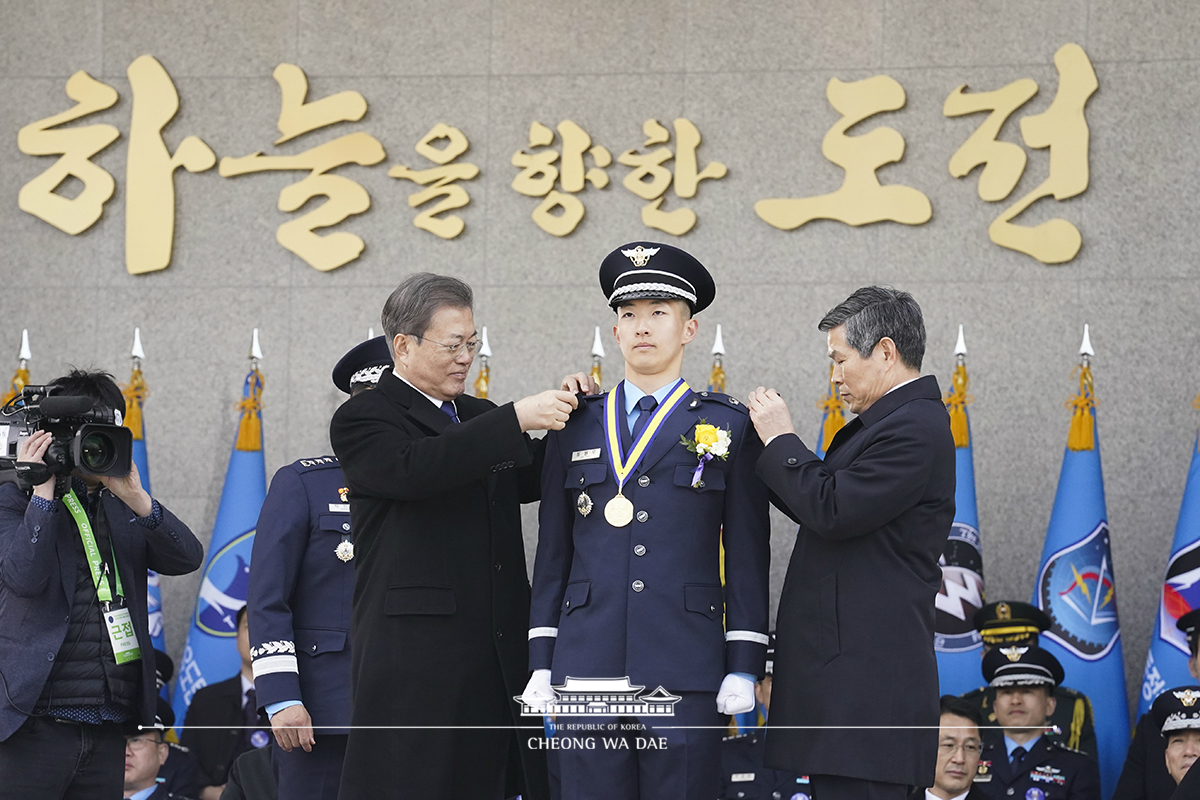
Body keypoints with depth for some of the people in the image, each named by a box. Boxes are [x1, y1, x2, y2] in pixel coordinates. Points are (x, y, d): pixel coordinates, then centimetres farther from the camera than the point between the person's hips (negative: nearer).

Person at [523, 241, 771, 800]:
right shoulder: (575, 427, 13)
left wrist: (744, 666, -2)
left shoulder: (729, 427, 7)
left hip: (686, 670, -2)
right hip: (587, 666, 2)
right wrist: (541, 663, 8)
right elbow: (552, 552, 14)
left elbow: (747, 555, 5)